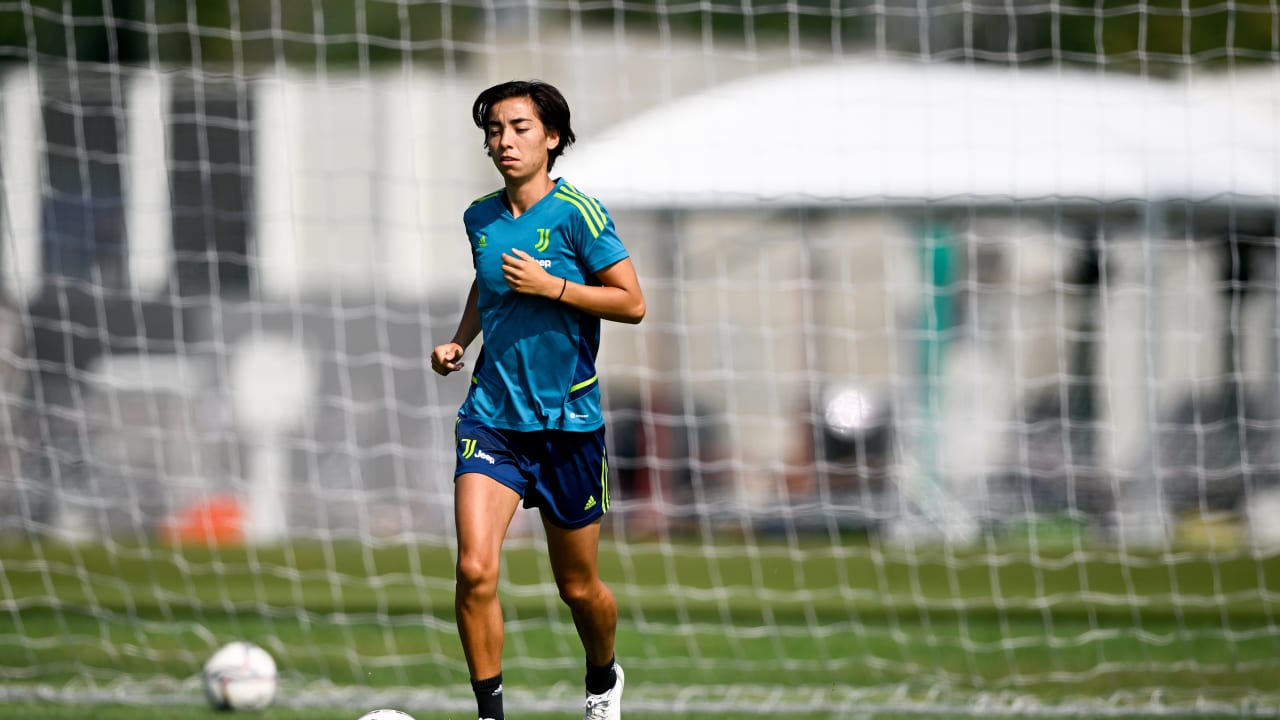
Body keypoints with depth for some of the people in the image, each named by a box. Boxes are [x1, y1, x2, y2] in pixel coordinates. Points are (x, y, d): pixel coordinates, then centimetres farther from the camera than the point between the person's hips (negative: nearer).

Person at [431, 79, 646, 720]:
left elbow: (632, 303, -9)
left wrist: (552, 286, -19)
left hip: (567, 420, -3)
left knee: (577, 586, 10)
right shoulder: (481, 218, 5)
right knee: (475, 570, -17)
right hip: (492, 418, 3)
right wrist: (459, 340, 8)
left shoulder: (576, 213, -10)